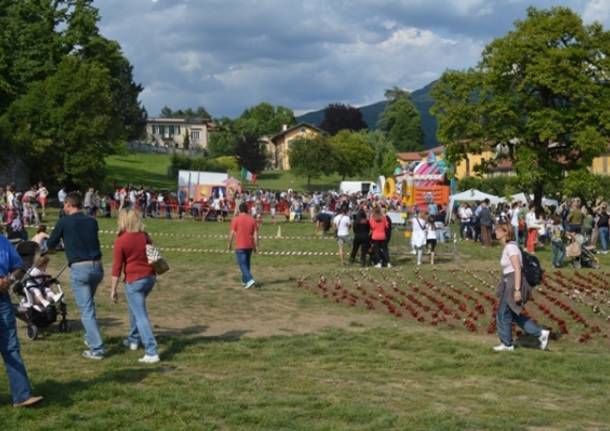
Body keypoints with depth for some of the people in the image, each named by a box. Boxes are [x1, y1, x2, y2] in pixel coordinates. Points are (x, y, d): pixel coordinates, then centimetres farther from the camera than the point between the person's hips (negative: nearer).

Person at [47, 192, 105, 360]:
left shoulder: (64, 222, -2)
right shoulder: (92, 221, 10)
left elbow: (50, 245, 7)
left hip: (79, 268, -5)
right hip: (97, 266, 5)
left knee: (86, 309, -2)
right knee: (89, 304, 26)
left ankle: (96, 349, -6)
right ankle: (91, 337, 34)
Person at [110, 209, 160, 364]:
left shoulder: (121, 241, -13)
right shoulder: (144, 236, 5)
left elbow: (117, 267, -12)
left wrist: (113, 290, -6)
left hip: (134, 281, -7)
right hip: (150, 277, 7)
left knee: (141, 316, -6)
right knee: (136, 308, 28)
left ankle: (152, 353, -12)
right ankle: (133, 339, 41)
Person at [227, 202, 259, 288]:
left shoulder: (236, 219, -8)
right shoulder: (252, 219, 2)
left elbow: (232, 233, -9)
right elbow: (255, 234, 1)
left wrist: (229, 244, 3)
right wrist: (256, 246, 7)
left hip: (240, 246, -5)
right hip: (249, 246, 5)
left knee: (242, 264, -4)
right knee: (246, 263, 19)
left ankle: (250, 280, -20)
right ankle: (245, 280, 30)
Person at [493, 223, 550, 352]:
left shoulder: (510, 247, -18)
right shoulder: (507, 247, 11)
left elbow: (518, 269, -22)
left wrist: (517, 290, -24)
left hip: (513, 284, -10)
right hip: (509, 284, 10)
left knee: (503, 314, 3)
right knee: (514, 315, 15)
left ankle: (507, 344, 16)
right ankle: (540, 333, 16)